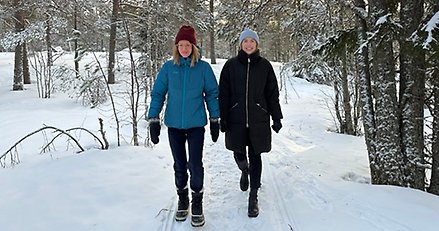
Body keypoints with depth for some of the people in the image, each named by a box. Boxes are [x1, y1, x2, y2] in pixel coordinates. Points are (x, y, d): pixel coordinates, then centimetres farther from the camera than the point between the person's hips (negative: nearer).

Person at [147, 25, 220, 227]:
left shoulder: (203, 67, -3)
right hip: (174, 125, 2)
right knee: (179, 165, 13)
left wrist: (215, 120, 2)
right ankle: (182, 200, 31)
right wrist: (153, 120, -2)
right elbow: (157, 94, 3)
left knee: (195, 164, -4)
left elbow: (212, 94, 3)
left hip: (196, 124, -2)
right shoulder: (168, 67, 0)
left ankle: (197, 203, 15)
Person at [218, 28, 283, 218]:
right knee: (239, 154, 9)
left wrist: (276, 118, 3)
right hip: (236, 119, 1)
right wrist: (223, 118, -3)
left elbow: (272, 94, 5)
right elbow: (223, 94, 2)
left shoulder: (264, 66, 2)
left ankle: (253, 198, 14)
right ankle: (244, 171, 46)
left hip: (258, 120, 0)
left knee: (255, 157, 4)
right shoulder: (231, 65, 2)